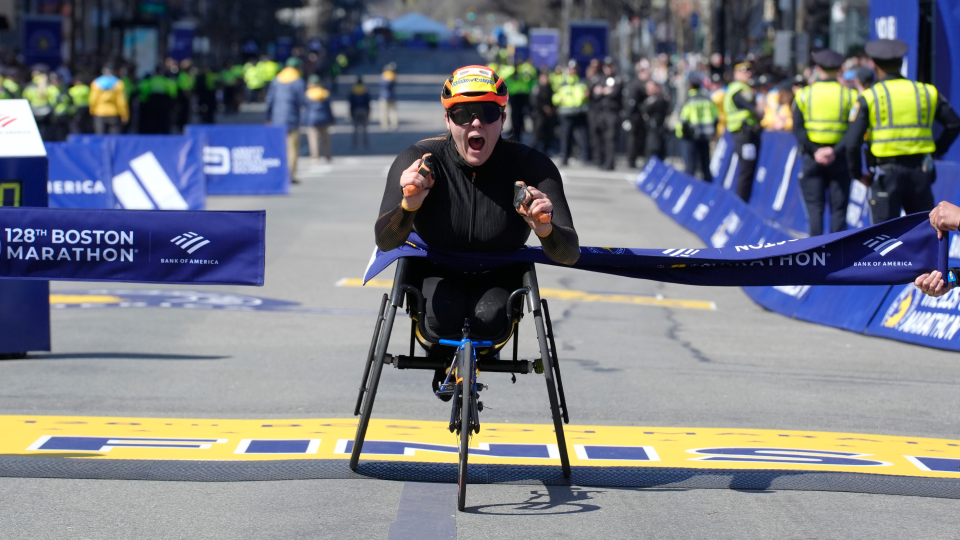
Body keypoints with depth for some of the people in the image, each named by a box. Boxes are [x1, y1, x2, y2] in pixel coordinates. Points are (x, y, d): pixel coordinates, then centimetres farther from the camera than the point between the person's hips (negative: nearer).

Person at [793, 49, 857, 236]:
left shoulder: (804, 94, 2)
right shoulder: (850, 95, 0)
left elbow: (797, 129, -6)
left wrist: (814, 151, -11)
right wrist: (836, 151, -14)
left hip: (812, 157, 1)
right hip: (839, 159, -1)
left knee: (815, 208, 3)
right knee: (838, 208, 3)